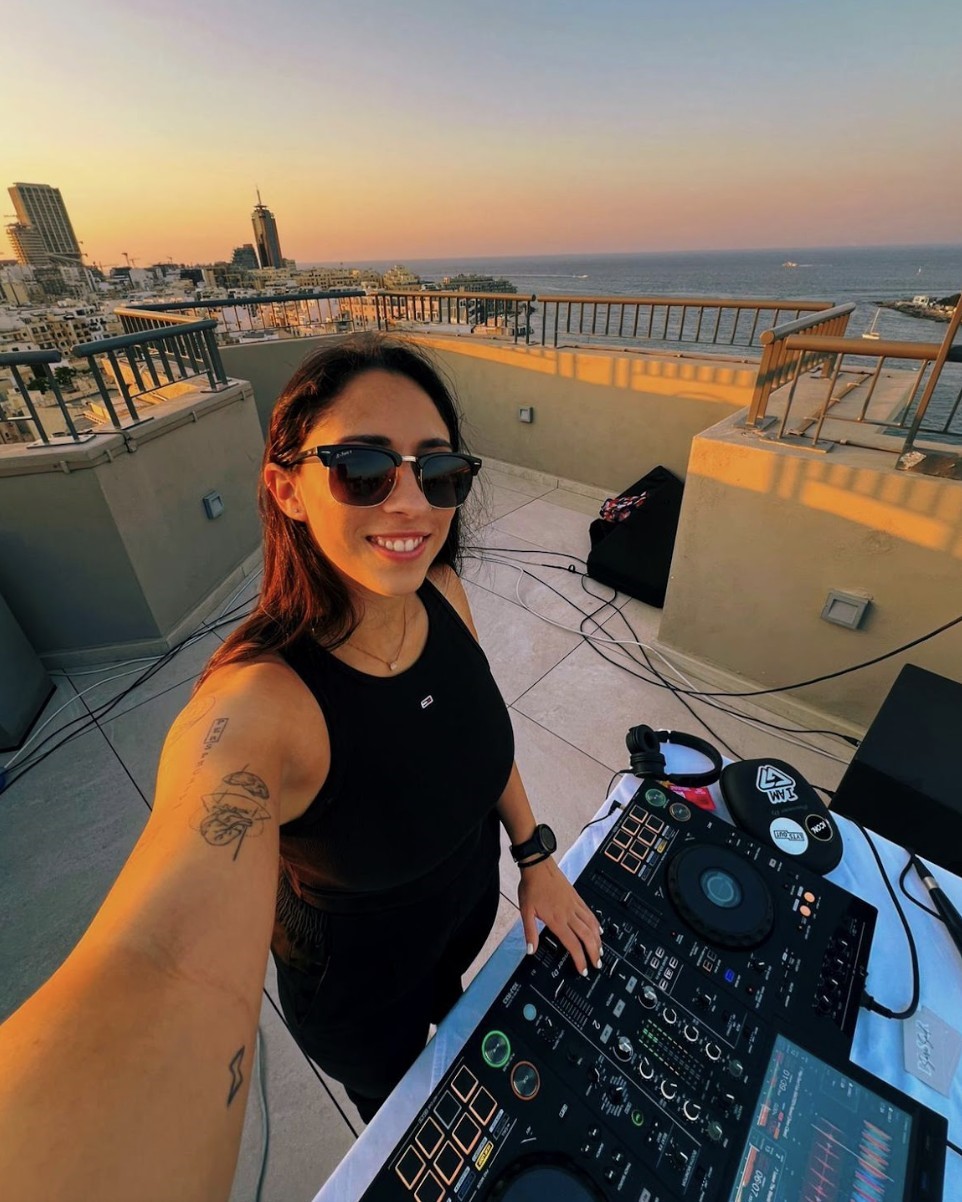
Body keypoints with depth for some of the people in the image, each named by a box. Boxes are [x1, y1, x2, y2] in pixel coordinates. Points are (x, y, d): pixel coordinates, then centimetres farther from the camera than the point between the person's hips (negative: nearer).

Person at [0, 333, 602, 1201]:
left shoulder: (441, 591, -21)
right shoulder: (256, 708, -40)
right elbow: (169, 968, -54)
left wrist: (535, 856, -3)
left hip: (472, 897, 4)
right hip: (360, 982, -3)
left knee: (451, 998, 40)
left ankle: (451, 1031, 77)